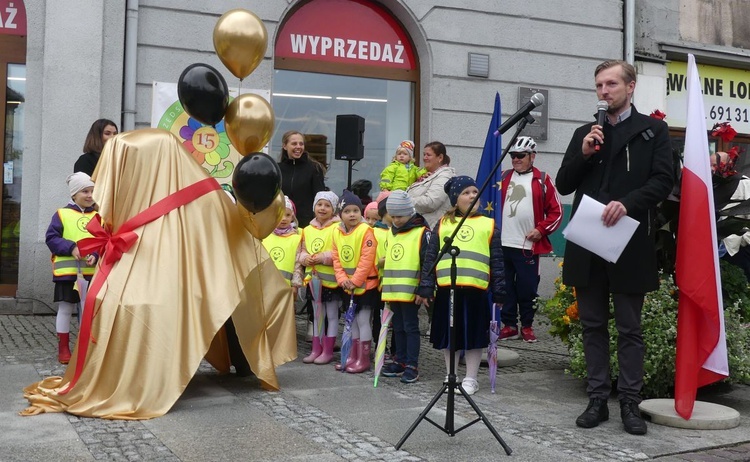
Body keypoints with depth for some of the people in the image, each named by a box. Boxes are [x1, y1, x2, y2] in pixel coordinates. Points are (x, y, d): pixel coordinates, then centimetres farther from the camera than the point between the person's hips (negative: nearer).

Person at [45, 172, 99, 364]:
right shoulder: (62, 214, 1)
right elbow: (51, 239, -4)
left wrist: (96, 256, -16)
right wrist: (71, 247, -17)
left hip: (92, 272, 2)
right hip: (67, 271, -2)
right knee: (65, 308, 5)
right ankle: (63, 348, 15)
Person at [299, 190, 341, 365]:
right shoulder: (307, 230, 9)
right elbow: (301, 252, 13)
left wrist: (323, 257, -20)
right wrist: (306, 258, -8)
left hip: (331, 279, -6)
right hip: (314, 278, 6)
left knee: (332, 315, 5)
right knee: (317, 315, 15)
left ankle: (328, 350, 12)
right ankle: (316, 349, 23)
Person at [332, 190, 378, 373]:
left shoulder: (366, 231, -16)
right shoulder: (337, 232, 3)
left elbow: (367, 260, -19)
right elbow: (336, 259, 5)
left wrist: (355, 281, -18)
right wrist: (342, 279, -7)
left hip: (366, 284, -7)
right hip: (348, 286, 7)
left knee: (363, 320, -3)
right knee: (353, 321, 14)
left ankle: (363, 359, 5)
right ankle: (353, 357, 24)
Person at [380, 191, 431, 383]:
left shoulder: (422, 233, -9)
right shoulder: (391, 233, 14)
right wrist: (385, 284, 21)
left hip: (411, 292, -7)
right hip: (393, 291, 7)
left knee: (410, 327, -1)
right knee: (398, 327, 14)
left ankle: (412, 366, 5)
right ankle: (401, 362, 23)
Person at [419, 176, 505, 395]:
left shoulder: (489, 225, 10)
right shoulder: (443, 224, 11)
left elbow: (497, 262, 8)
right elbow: (430, 257, 9)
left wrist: (499, 292, 2)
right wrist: (426, 287, 2)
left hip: (475, 289, -1)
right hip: (447, 288, 1)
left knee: (474, 335, 5)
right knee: (448, 334, 9)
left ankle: (471, 378, 19)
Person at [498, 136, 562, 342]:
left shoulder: (542, 180, 3)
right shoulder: (503, 177, 12)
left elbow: (556, 211, 2)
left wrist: (541, 229, -8)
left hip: (528, 246, -3)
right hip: (502, 244, 3)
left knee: (527, 288, 4)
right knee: (504, 287, 6)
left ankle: (527, 326, 19)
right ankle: (509, 325, 17)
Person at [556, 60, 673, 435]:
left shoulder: (653, 130, 5)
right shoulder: (585, 133, 15)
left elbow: (663, 180, -5)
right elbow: (564, 185, 11)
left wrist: (627, 202, -21)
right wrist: (583, 154, -6)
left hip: (630, 244, -4)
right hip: (587, 243, 4)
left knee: (629, 328, 3)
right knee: (593, 325, 8)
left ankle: (630, 402, 11)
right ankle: (597, 399, 16)